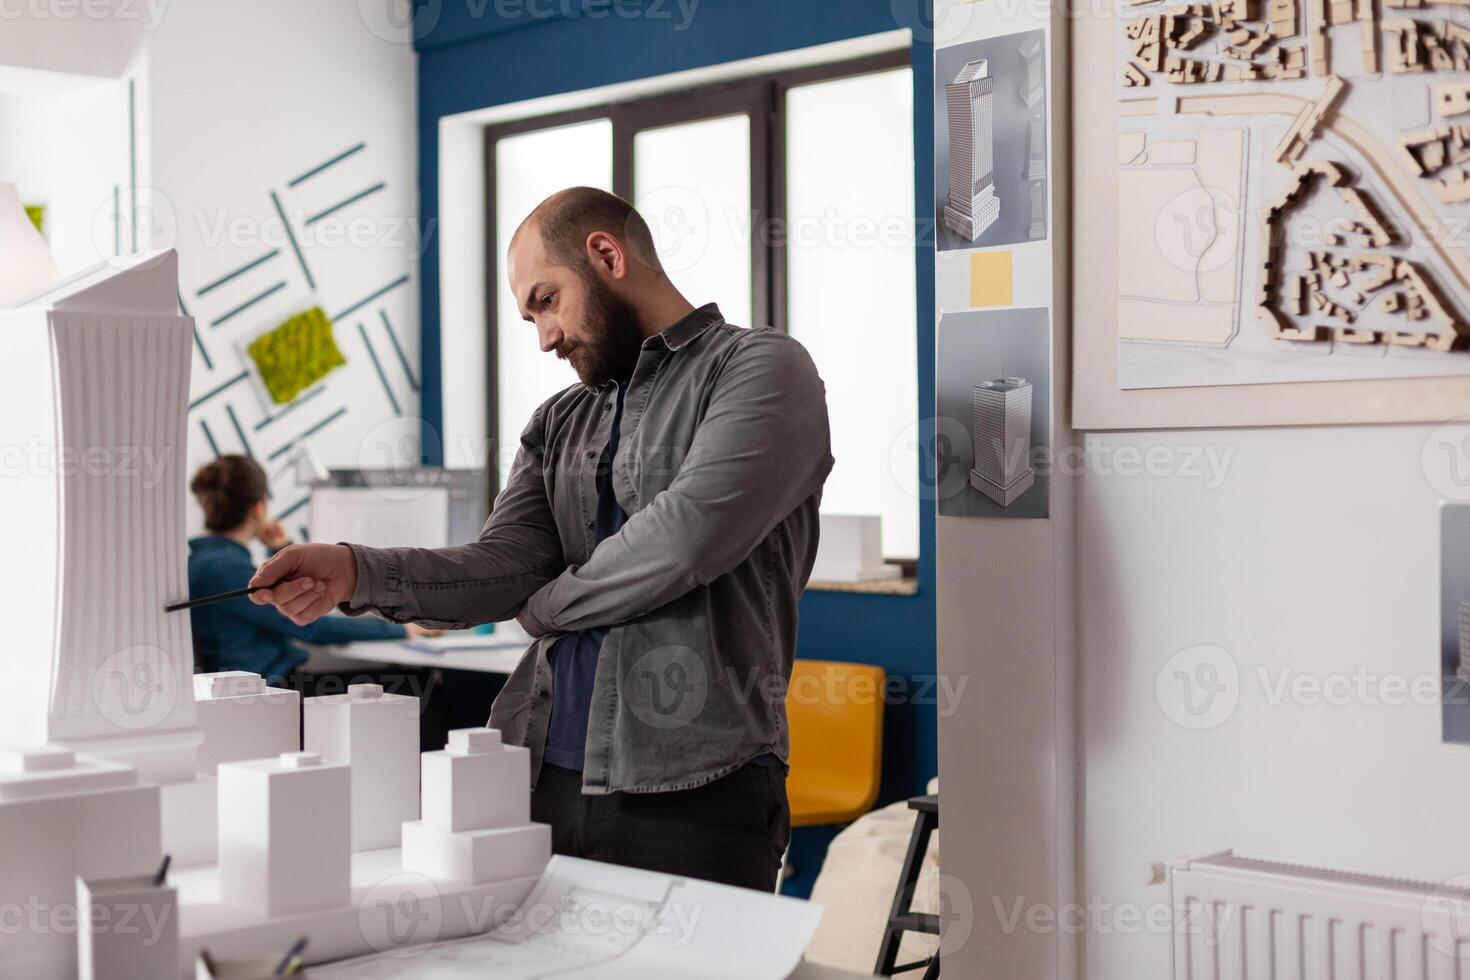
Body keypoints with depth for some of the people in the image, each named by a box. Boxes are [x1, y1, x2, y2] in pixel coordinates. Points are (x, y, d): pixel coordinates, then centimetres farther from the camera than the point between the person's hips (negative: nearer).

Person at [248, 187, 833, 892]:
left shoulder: (763, 369, -2)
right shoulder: (558, 424, 19)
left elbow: (686, 536, -16)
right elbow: (503, 565, 5)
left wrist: (547, 605, 0)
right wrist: (355, 571, -11)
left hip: (690, 792, -5)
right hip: (542, 780, 6)